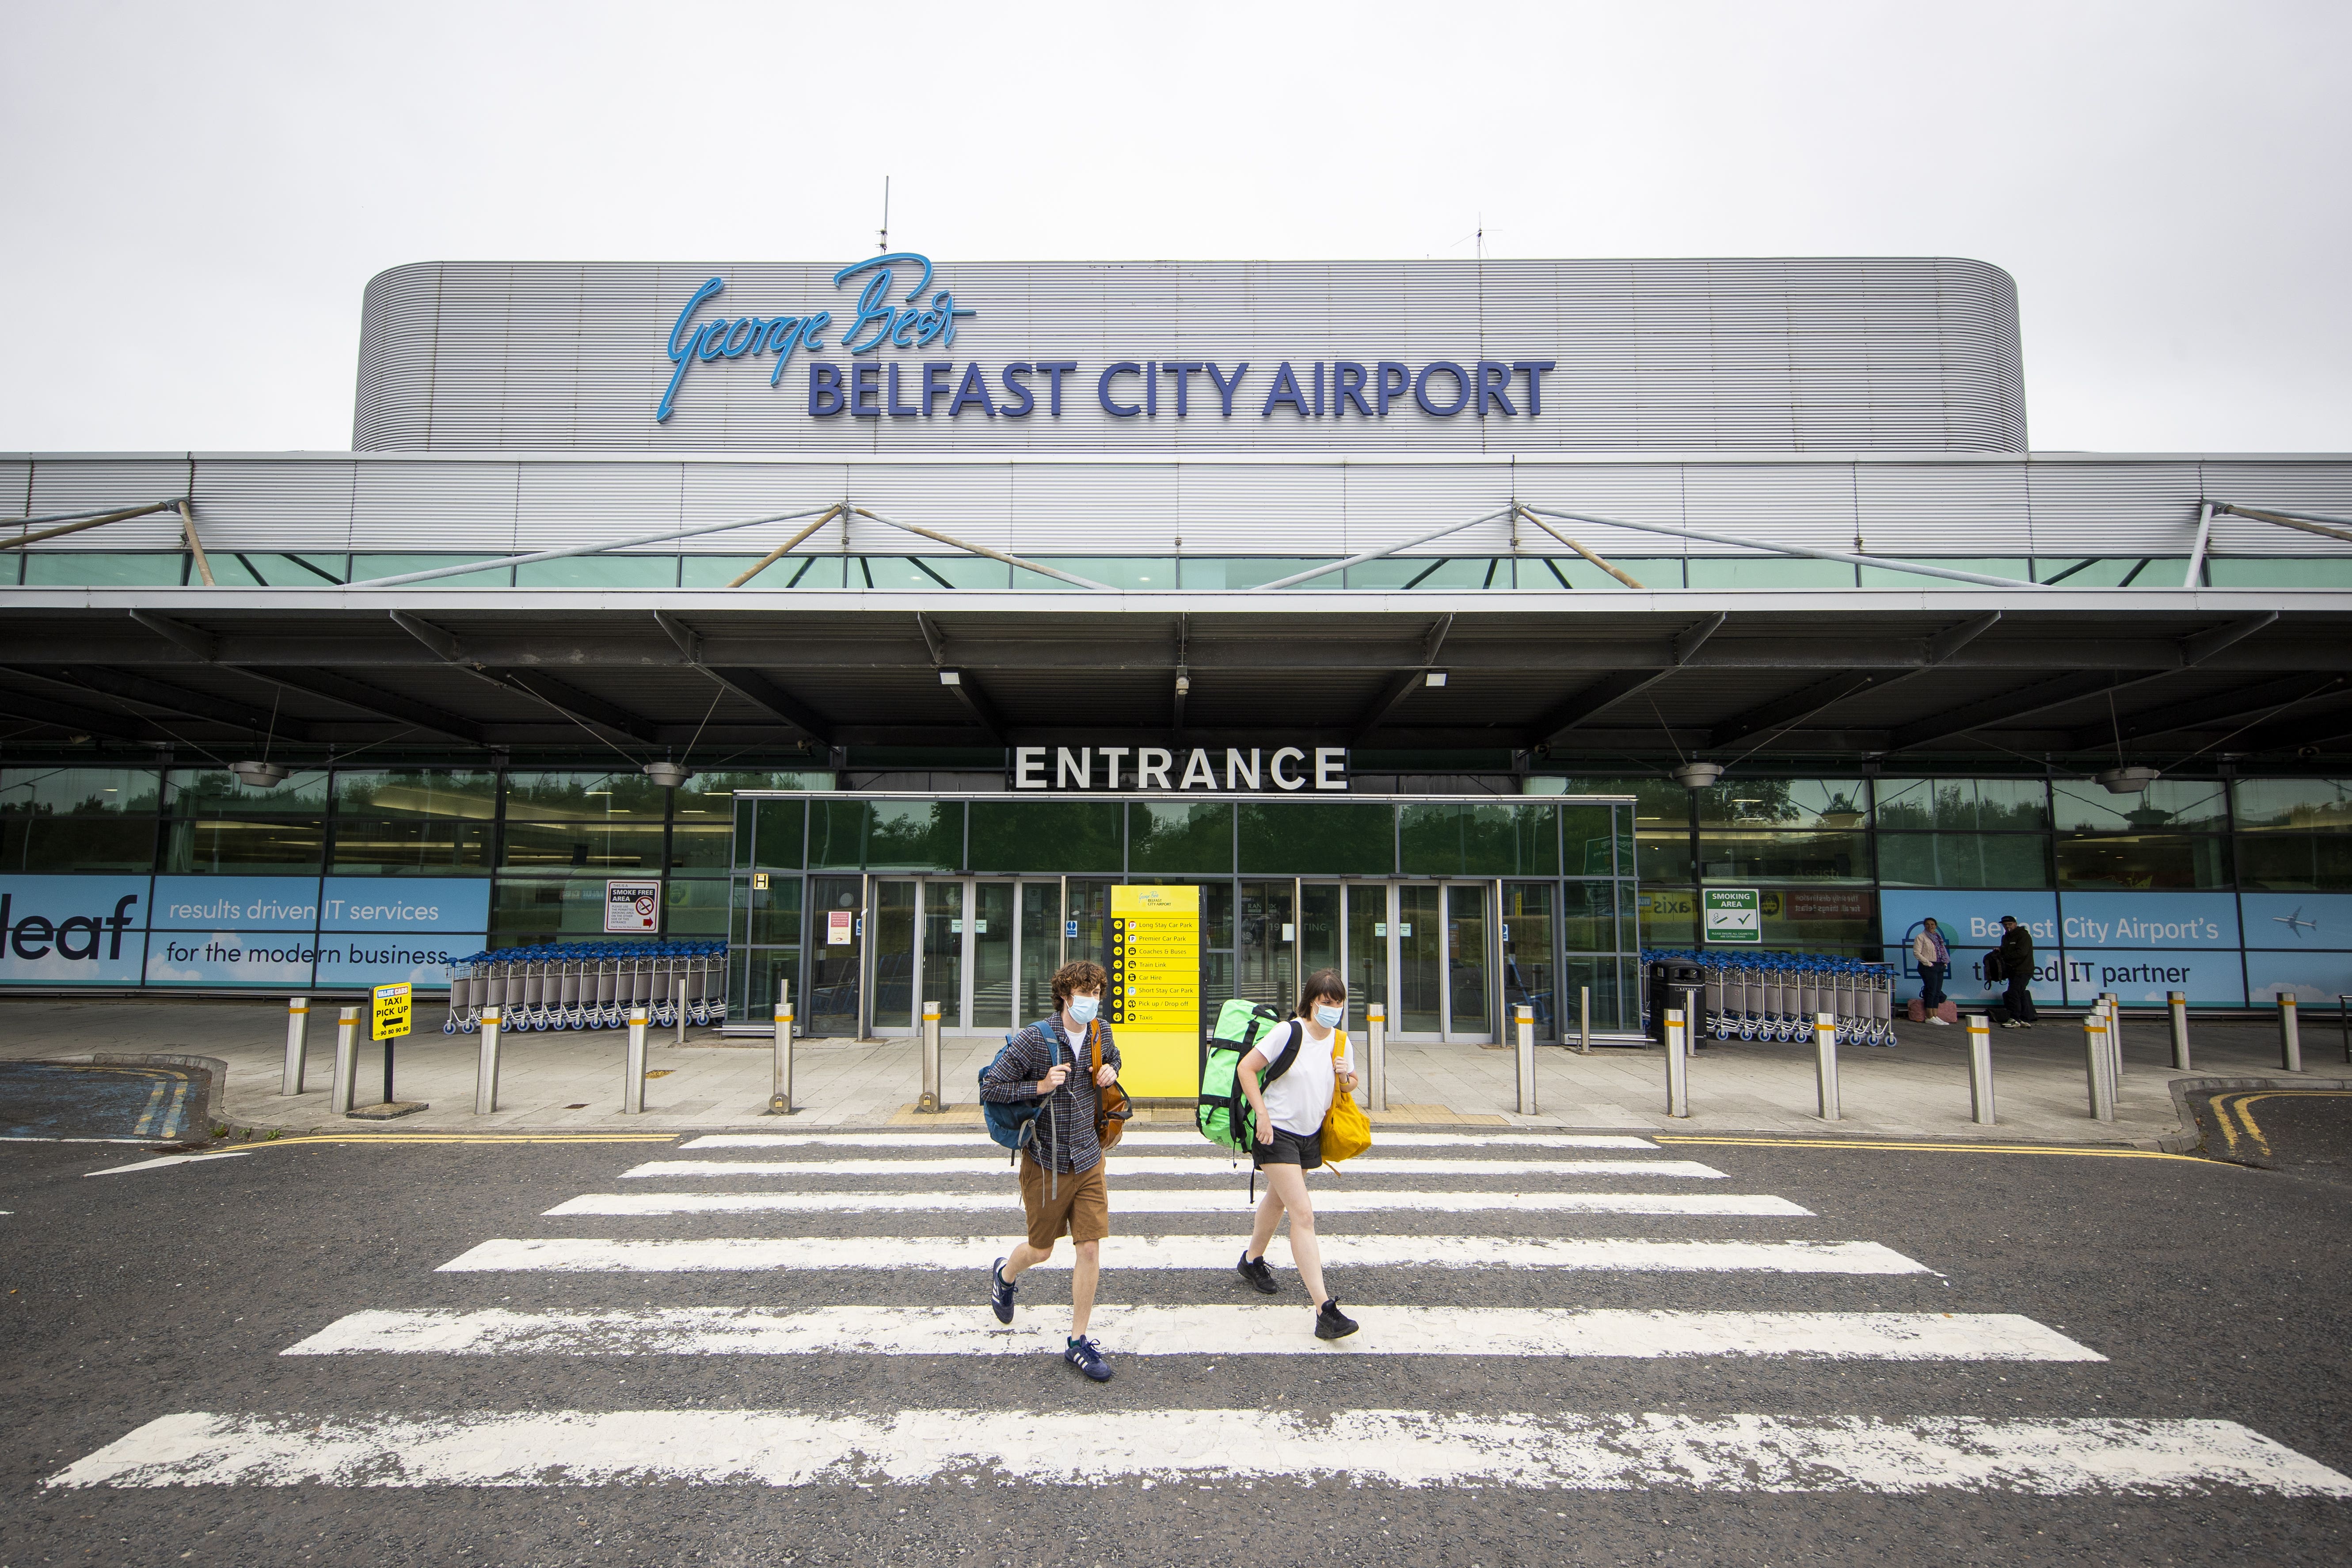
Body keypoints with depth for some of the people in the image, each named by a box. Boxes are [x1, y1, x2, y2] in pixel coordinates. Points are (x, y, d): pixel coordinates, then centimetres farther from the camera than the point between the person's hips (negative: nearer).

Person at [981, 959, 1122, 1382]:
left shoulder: (1101, 1032, -2)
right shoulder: (1035, 1039, -19)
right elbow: (989, 1089, -16)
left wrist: (1110, 1073, -1)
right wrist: (1041, 1086, -25)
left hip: (1088, 1160, 4)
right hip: (1045, 1162, -4)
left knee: (1090, 1249, 0)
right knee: (1041, 1249, 13)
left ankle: (1079, 1343, 16)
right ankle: (1005, 1275, 48)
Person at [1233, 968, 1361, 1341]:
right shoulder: (1289, 1033, -18)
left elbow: (1350, 1085, 16)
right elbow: (1247, 1068, -15)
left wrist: (1346, 1077, -9)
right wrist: (1262, 1115, -21)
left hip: (1310, 1135, 7)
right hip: (1277, 1133, -7)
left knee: (1278, 1200, 25)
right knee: (1303, 1215, -14)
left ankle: (1252, 1261, 49)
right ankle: (1324, 1308, -16)